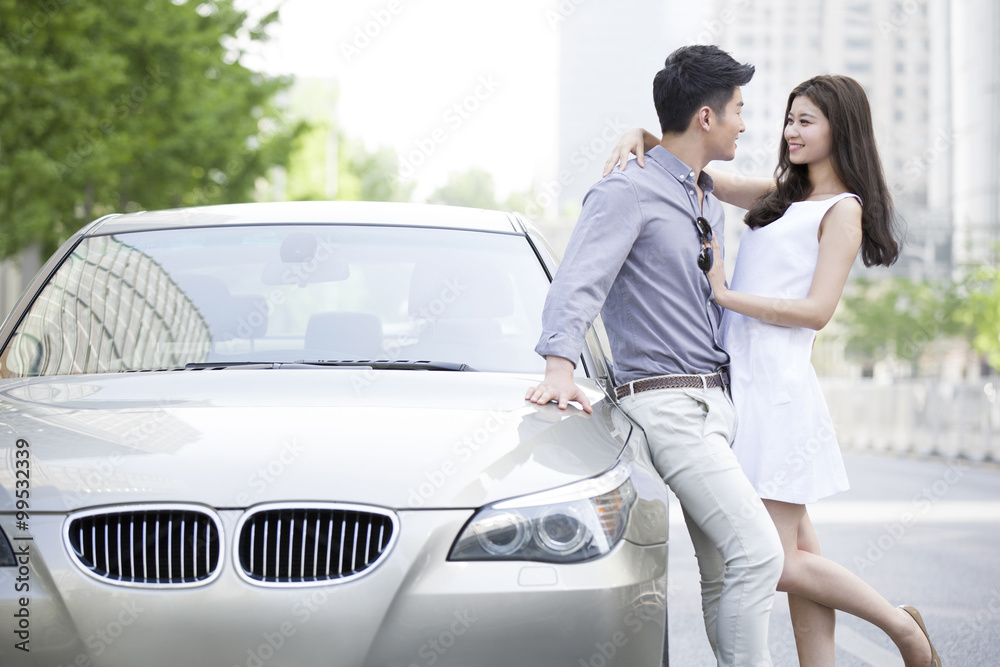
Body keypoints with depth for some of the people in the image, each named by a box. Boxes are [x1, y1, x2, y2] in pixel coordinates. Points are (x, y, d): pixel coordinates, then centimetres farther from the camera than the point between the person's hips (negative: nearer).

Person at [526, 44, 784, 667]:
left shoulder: (709, 202, 22)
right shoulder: (628, 191, -7)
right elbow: (578, 282, -18)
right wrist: (561, 365, -33)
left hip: (715, 403, 9)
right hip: (666, 401, -9)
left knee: (725, 574, 8)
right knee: (758, 551, -18)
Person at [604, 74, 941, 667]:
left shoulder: (842, 210, -4)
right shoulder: (781, 196, 18)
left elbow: (817, 311, -13)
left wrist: (726, 295, -13)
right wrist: (642, 136, 0)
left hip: (776, 385, -8)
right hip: (743, 379, 8)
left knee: (775, 561, -9)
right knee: (798, 552, 5)